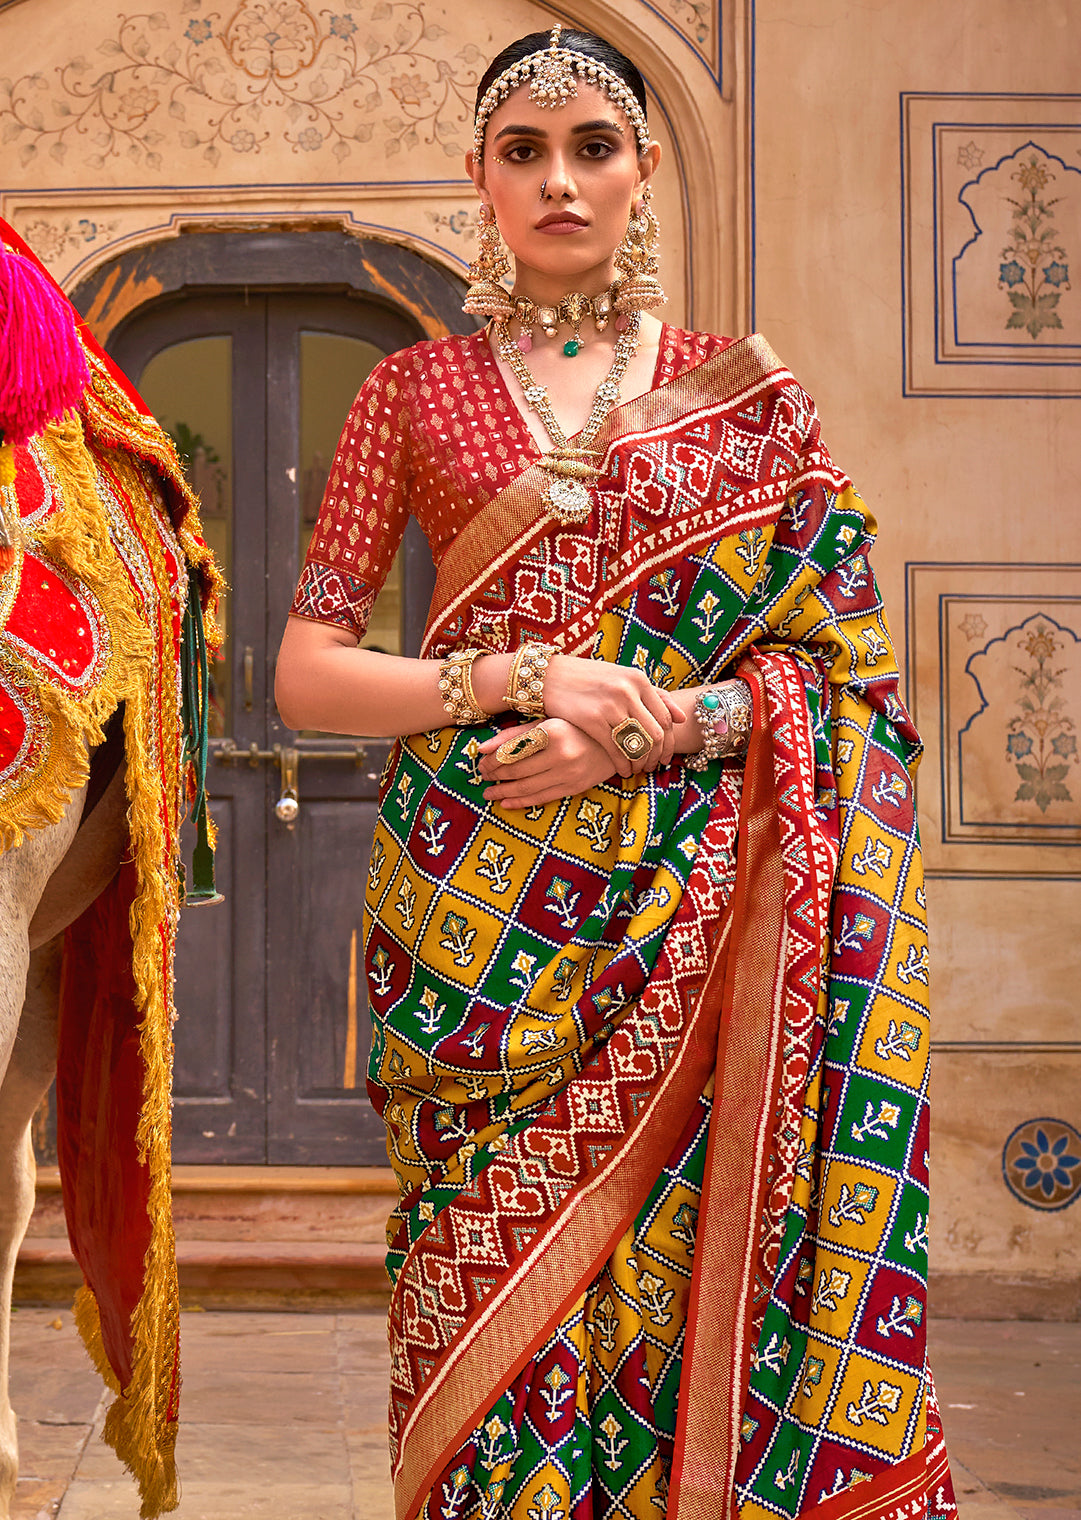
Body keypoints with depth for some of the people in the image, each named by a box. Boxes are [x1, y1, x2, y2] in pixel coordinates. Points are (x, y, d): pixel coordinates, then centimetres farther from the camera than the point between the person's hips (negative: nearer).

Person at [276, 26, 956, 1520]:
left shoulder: (747, 394, 9)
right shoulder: (414, 390, 8)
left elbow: (842, 663, 4)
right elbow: (305, 672, 4)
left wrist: (656, 725, -12)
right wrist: (526, 679, -11)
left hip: (687, 908, 0)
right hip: (479, 917, 0)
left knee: (681, 1280, 0)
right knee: (488, 1302, 3)